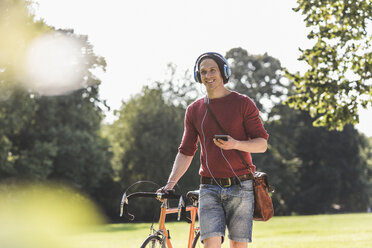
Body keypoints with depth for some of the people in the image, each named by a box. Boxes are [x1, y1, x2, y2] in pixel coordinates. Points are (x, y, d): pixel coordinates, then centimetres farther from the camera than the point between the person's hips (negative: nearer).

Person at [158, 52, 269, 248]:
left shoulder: (242, 103, 1)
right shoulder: (194, 110, 10)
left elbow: (262, 143, -1)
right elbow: (186, 151, 10)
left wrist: (236, 144, -20)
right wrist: (170, 183, -2)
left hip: (240, 188, -2)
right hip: (209, 189, 2)